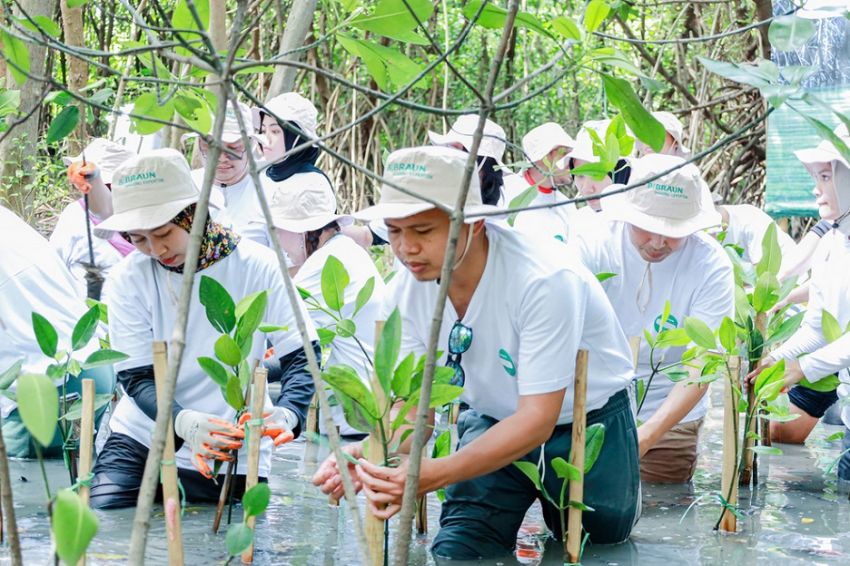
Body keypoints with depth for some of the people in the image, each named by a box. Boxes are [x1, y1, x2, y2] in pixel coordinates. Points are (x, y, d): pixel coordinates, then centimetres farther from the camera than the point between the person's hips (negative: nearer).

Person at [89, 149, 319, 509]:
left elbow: (303, 355, -10)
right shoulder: (126, 282, -6)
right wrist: (185, 424, -32)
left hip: (234, 453, -1)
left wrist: (286, 414, -31)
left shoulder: (257, 267, -9)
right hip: (139, 438, 1)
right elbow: (137, 378, -10)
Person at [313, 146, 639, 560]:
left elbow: (537, 419, -34)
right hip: (495, 422, 4)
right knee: (455, 553, -4)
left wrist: (435, 475, -46)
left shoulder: (543, 281, -34)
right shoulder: (406, 291, -15)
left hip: (585, 422, -4)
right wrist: (370, 453, -34)